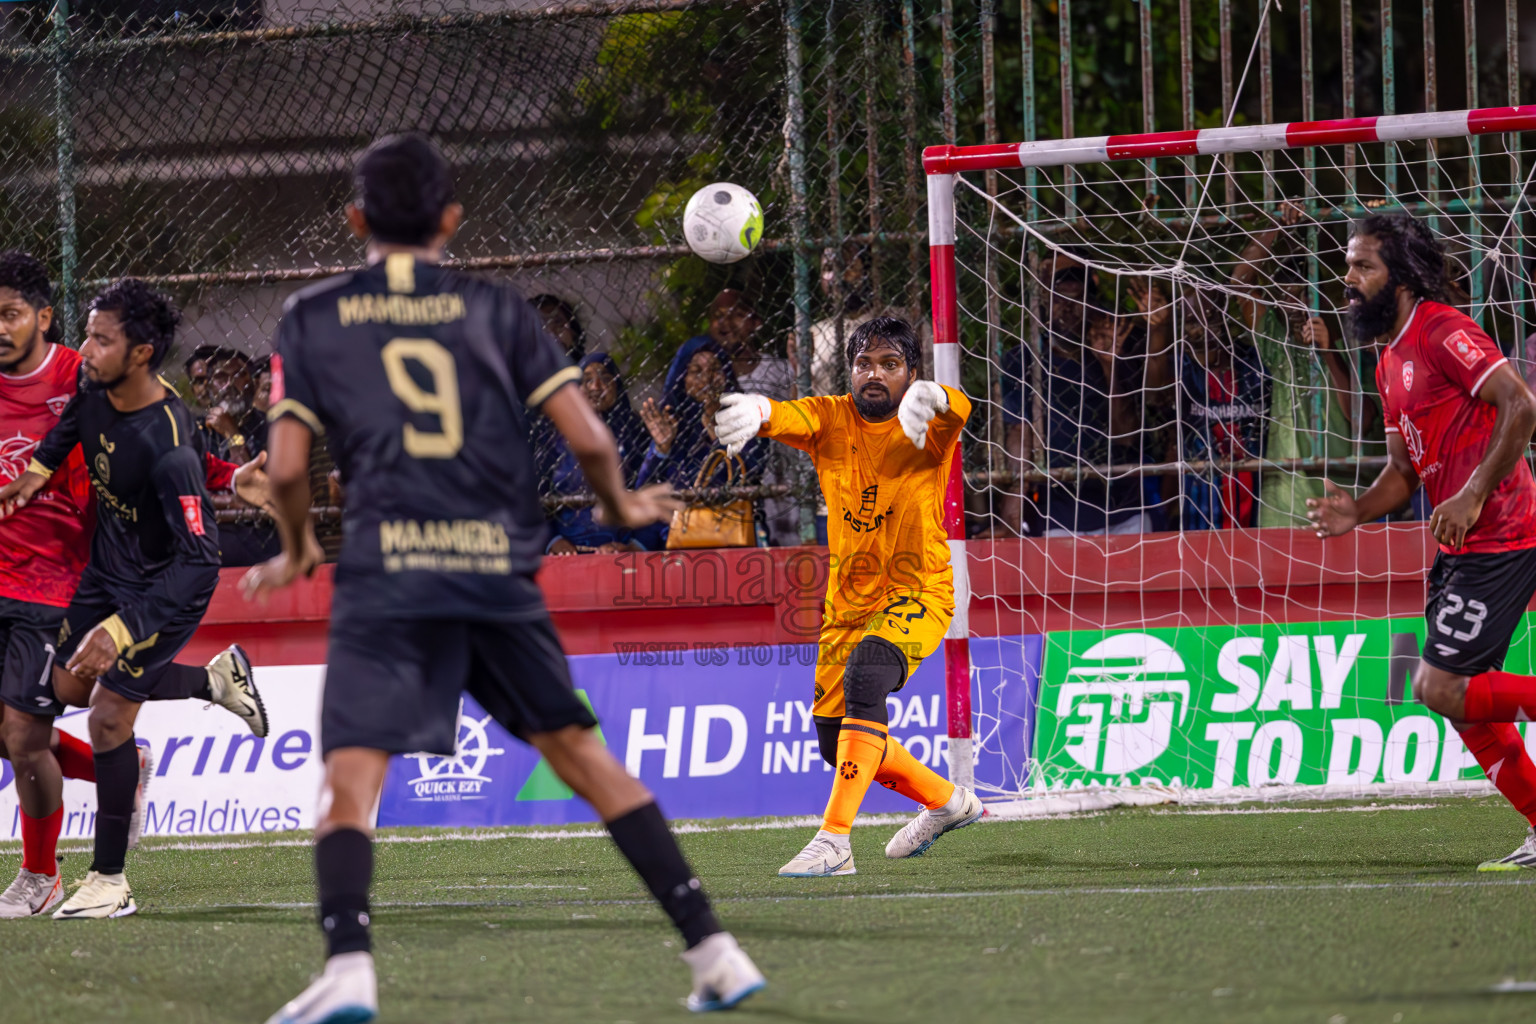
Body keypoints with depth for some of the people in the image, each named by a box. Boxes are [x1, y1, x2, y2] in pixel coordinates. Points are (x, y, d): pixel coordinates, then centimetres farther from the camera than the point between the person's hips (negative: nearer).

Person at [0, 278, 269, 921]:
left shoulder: (169, 447, -36)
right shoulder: (97, 390, -14)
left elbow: (200, 560, -37)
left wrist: (123, 628, -43)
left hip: (166, 586, -8)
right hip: (108, 564, 9)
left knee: (108, 713, -13)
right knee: (67, 688, 19)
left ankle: (110, 881, -2)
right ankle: (216, 680, 36)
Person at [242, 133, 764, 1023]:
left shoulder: (315, 317, 10)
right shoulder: (496, 309, 12)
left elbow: (287, 466, 4)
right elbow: (589, 438, 5)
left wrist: (296, 552, 23)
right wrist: (621, 509, 25)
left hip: (386, 573, -2)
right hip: (500, 568, 2)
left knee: (351, 775, -4)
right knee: (581, 751, 13)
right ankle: (714, 950, 10)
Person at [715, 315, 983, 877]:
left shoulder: (926, 429, -12)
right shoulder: (832, 419, -4)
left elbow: (957, 409, -35)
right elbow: (791, 417, -25)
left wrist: (929, 398, -60)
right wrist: (757, 412, -50)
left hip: (917, 595, -6)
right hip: (849, 598, 6)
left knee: (865, 674, -33)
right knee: (835, 741, 11)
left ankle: (835, 839, -35)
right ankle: (946, 800, 37)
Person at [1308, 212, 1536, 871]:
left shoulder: (1442, 330, -13)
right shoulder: (1391, 360, 17)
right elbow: (1404, 470, 20)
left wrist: (1474, 495, -23)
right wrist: (1356, 512, 0)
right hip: (1459, 547, 10)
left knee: (1440, 687, -15)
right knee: (1461, 699, 8)